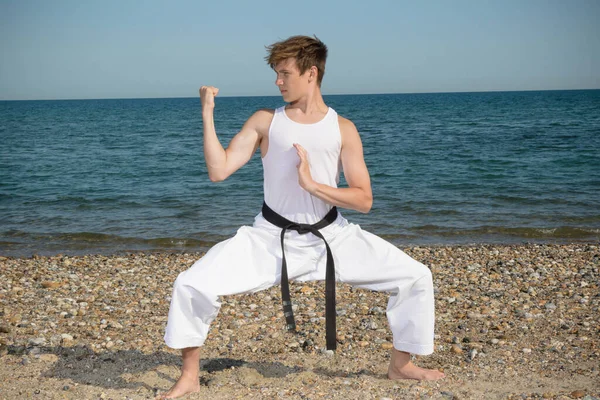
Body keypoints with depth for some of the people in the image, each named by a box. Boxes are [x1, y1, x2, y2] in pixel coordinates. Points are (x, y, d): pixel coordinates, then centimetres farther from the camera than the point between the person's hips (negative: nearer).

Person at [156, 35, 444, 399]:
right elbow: (218, 171, -7)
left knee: (416, 277, -6)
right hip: (271, 239, -1)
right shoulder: (265, 121, 1)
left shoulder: (343, 129, 0)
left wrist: (312, 184, -18)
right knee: (192, 285, -19)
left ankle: (401, 365, 17)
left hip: (332, 237, 1)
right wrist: (208, 113, -10)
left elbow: (364, 200, -5)